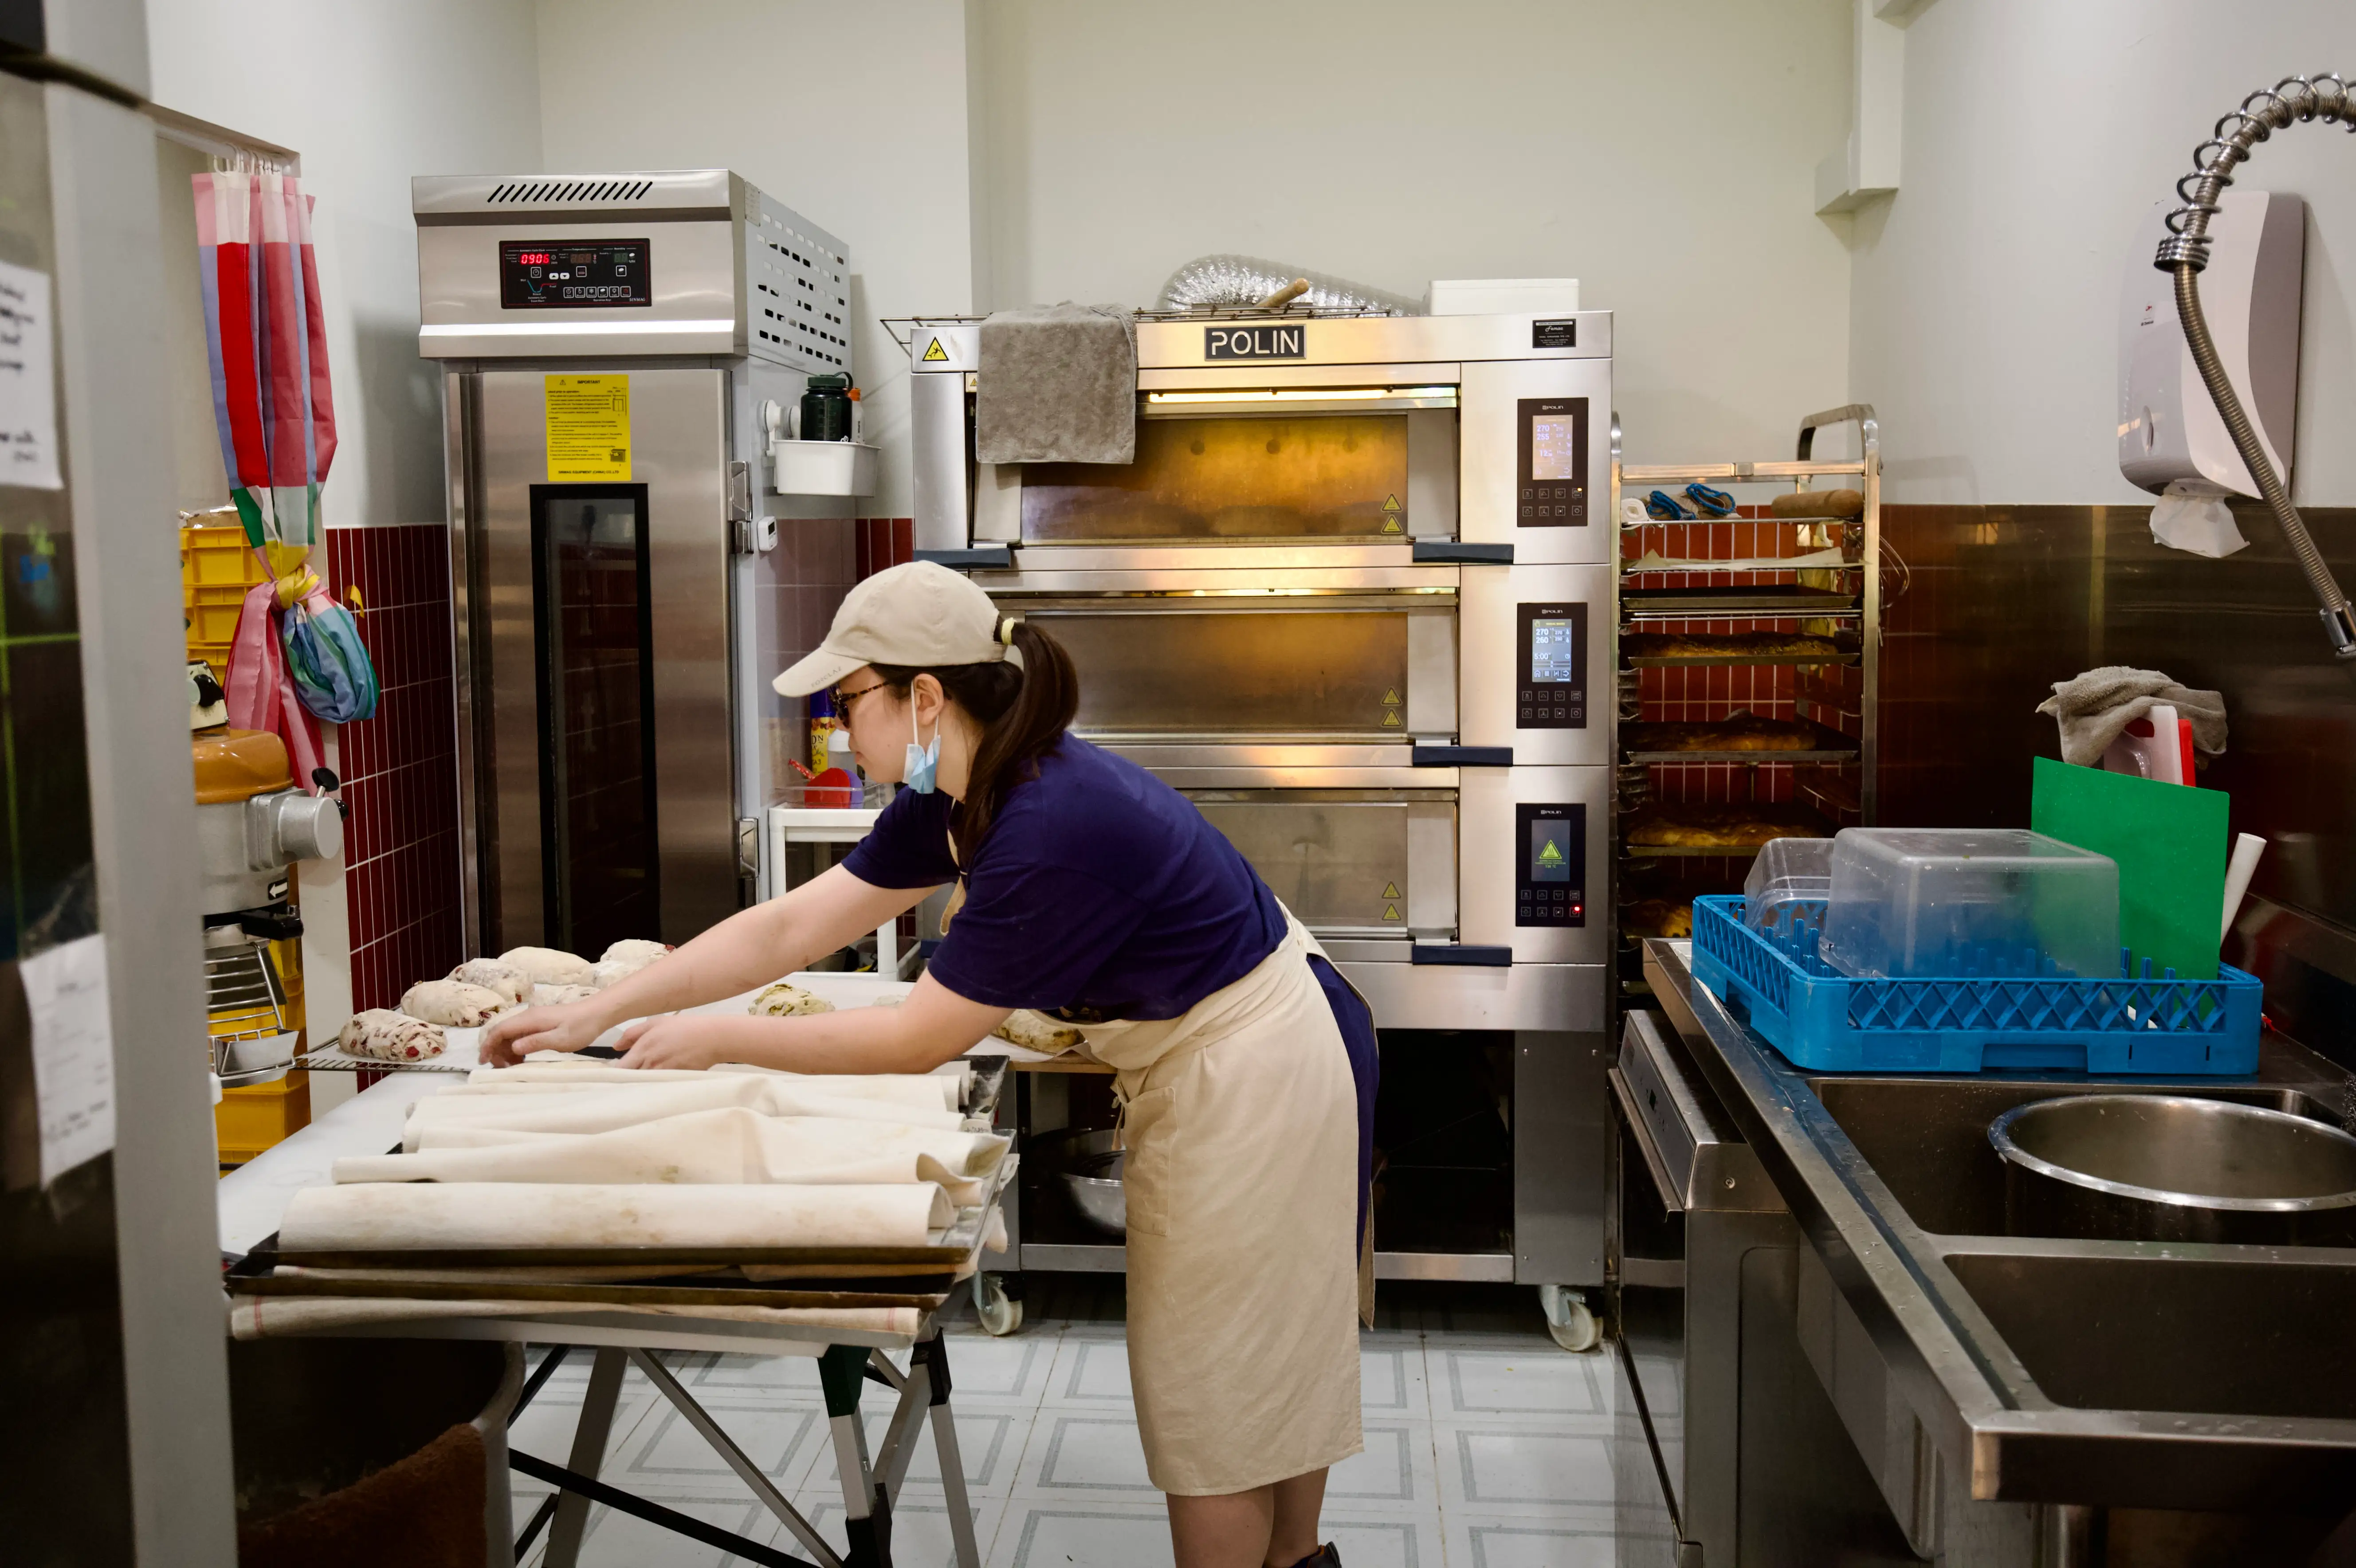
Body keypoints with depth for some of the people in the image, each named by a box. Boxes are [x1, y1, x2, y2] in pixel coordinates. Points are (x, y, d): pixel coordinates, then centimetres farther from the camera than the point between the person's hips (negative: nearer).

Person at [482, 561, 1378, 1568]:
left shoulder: (1051, 826, -31)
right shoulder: (954, 798, -1)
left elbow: (920, 1040, -23)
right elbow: (792, 926, 0)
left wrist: (715, 1042, -15)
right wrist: (596, 1014, -2)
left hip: (1255, 1077, -9)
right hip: (1201, 1060, 9)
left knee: (1218, 1387, 5)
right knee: (1266, 1364, 23)